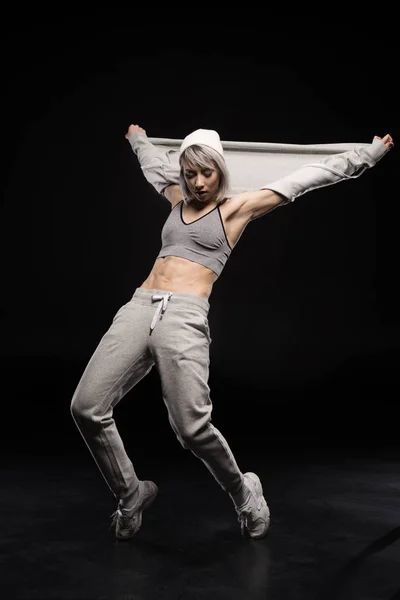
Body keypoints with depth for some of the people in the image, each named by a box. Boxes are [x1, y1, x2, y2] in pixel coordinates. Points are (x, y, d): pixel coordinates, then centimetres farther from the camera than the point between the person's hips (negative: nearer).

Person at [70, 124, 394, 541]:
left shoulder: (237, 207, 11)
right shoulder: (177, 200, 24)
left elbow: (310, 176, 13)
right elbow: (153, 162, 46)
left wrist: (373, 150, 19)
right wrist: (137, 137, 64)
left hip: (184, 317, -5)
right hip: (138, 308, 5)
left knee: (192, 427, -20)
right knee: (87, 407, -9)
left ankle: (244, 493, 11)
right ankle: (130, 494, 14)